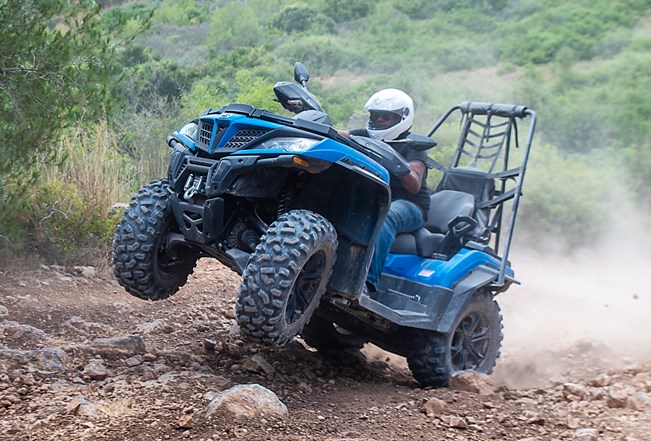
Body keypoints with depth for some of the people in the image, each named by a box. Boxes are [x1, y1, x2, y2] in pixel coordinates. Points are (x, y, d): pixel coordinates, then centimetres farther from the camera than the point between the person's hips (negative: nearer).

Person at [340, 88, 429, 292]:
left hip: (408, 204, -4)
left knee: (385, 218, -39)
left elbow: (414, 185, -14)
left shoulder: (411, 145, 3)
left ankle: (369, 281, -45)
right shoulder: (364, 137, 19)